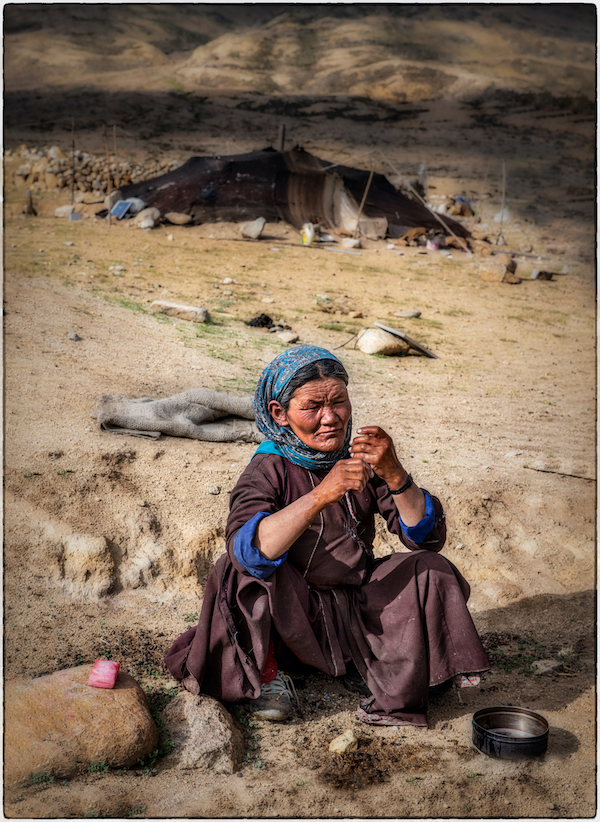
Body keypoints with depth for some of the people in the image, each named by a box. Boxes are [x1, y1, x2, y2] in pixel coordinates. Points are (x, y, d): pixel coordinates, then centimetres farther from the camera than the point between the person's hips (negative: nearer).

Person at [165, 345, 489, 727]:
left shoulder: (362, 459, -5)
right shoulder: (268, 471, -15)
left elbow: (429, 536, -13)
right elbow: (248, 550, -35)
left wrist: (394, 474, -30)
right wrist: (321, 495, -45)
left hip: (357, 608, 3)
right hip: (289, 617, -3)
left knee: (431, 572, -18)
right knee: (243, 571, -30)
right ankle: (263, 671, -2)